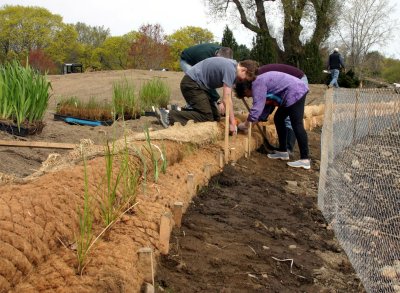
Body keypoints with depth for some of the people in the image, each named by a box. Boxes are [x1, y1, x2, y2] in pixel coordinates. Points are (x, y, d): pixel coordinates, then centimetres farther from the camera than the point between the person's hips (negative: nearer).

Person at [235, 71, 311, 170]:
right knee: (278, 119, 15)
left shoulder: (257, 84, -14)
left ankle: (305, 160, -17)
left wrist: (246, 123, -9)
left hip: (295, 92, -11)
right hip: (294, 93, 11)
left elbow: (257, 107, -18)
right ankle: (283, 151, 20)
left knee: (296, 125, -14)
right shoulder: (259, 82, 17)